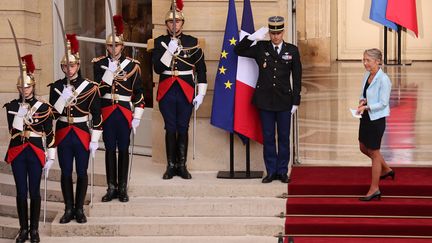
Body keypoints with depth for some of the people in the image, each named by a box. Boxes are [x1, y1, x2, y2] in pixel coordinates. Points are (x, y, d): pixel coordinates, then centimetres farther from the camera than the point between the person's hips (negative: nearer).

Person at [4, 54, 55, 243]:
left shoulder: (43, 107, -1)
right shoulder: (12, 106, 5)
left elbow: (50, 134, 0)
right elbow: (13, 129, -4)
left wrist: (50, 157, -2)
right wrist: (21, 112, -13)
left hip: (36, 153, -1)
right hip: (17, 153, 2)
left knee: (34, 192, 3)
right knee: (21, 192, 5)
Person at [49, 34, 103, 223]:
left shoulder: (90, 87, -4)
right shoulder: (56, 87, 2)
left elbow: (97, 115, -3)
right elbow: (52, 114, -4)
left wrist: (95, 140, -6)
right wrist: (63, 98, -20)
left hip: (82, 134, -2)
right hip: (63, 135, 2)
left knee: (82, 173, 5)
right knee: (66, 173, 7)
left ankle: (79, 209, 15)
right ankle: (68, 209, 16)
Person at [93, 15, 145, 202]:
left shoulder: (132, 65, 1)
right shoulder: (99, 63, 3)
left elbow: (138, 93, 2)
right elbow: (97, 87, -9)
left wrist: (137, 117, -1)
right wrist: (110, 70, -17)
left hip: (125, 113, -1)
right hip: (107, 113, 1)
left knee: (123, 150, 4)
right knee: (110, 149, 5)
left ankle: (123, 188, 10)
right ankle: (111, 187, 11)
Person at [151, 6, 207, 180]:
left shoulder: (192, 42, 3)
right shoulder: (160, 42, 3)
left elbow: (201, 69, 6)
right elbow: (157, 68, -6)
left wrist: (201, 93, 1)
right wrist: (169, 51, -18)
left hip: (186, 92, 0)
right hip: (167, 92, 0)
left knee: (183, 129, 3)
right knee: (170, 129, 2)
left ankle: (182, 165, 10)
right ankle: (171, 166, 8)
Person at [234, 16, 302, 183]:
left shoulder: (292, 50, 3)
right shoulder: (261, 48, 3)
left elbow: (297, 77, 4)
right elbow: (238, 50, 4)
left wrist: (296, 101, 1)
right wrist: (252, 37, -10)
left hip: (284, 100, 0)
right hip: (265, 100, 0)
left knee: (284, 137, 4)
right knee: (268, 137, 4)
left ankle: (282, 171, 12)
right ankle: (271, 171, 10)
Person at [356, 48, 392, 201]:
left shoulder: (383, 80, -20)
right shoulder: (367, 75, 4)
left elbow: (383, 103, -19)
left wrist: (366, 107, -28)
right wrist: (362, 101, -6)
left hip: (377, 119, -9)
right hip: (366, 117, 9)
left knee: (374, 152, 1)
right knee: (364, 148, 21)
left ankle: (374, 189, 12)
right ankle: (386, 170, 42)